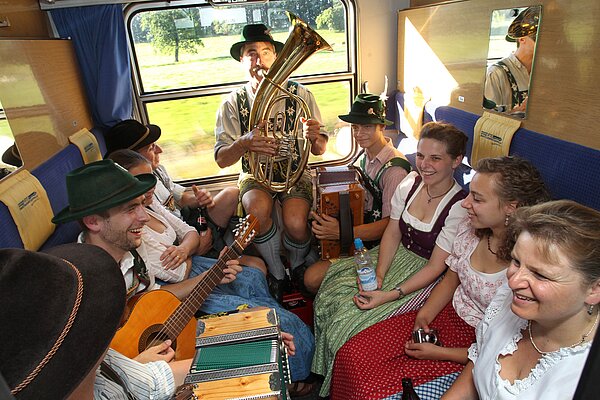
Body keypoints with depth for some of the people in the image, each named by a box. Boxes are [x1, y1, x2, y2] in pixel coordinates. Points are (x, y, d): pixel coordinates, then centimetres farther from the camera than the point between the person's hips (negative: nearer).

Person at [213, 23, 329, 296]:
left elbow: (319, 150, 0)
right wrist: (244, 143, -30)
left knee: (296, 224, -29)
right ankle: (277, 276, -6)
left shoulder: (300, 94, -1)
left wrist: (315, 138, -26)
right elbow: (221, 159, -7)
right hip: (255, 173, 1)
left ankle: (297, 269, 8)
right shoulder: (233, 103, -1)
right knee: (258, 210, -34)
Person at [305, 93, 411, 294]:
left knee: (313, 278, -19)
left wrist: (342, 232, -35)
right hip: (358, 228, 9)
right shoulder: (366, 155, 5)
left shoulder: (394, 169, -22)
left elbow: (390, 224, -24)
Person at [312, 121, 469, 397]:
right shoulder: (411, 182, -4)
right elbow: (392, 233, 1)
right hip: (397, 258, 6)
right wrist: (379, 275, -12)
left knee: (351, 321, -17)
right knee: (330, 296, -8)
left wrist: (391, 295, -25)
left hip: (425, 277, -6)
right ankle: (321, 374, 16)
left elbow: (436, 267, -19)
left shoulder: (459, 207, -21)